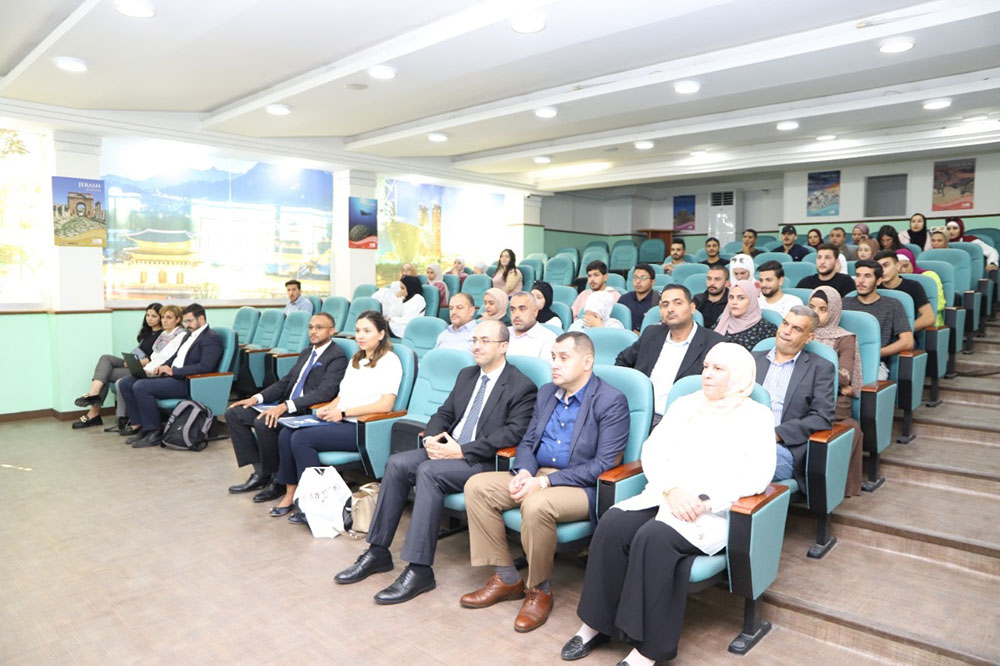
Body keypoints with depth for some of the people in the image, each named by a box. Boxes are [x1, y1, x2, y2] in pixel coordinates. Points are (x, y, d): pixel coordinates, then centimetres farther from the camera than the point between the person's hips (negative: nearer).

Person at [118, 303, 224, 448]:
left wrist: (173, 371, -19)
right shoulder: (190, 335, 20)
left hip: (188, 382, -10)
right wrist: (163, 366, 6)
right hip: (172, 376, 10)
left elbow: (205, 367, -22)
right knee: (125, 382, 2)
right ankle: (142, 427, 3)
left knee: (141, 387, -24)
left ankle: (154, 433, -12)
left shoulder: (212, 338, -10)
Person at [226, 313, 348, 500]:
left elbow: (324, 393, -23)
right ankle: (260, 472, 3)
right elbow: (285, 381, 19)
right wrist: (257, 398, 4)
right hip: (287, 406, 10)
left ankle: (277, 480, -9)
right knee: (234, 413, 2)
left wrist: (285, 406, -29)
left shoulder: (337, 358, -11)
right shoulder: (306, 352, 18)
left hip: (308, 412, -10)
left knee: (264, 423, -31)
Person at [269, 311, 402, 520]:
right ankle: (290, 495, -1)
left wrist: (343, 412, -15)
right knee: (286, 433, -10)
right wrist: (328, 408, -1)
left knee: (301, 438, -21)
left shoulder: (389, 361, -7)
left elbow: (385, 404, -16)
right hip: (341, 420, 8)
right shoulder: (355, 360, 20)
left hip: (363, 427, -8)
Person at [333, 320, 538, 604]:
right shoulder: (467, 375, 17)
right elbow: (444, 413, 19)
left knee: (428, 471, -30)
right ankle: (378, 552, -5)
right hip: (447, 448, 7)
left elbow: (514, 433, -18)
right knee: (397, 463, -15)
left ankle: (420, 569, -25)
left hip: (484, 461, -7)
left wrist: (462, 451, -21)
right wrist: (431, 438, -5)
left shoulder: (522, 387, -7)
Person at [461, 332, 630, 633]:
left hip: (582, 486, -7)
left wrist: (546, 481, -23)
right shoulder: (546, 393, 12)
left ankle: (539, 590, -8)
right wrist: (525, 471, -9)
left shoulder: (611, 402, -11)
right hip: (537, 475, 8)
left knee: (536, 505, -36)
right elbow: (527, 442, 15)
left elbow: (604, 465, -18)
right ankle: (506, 578, 1)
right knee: (477, 486, -10)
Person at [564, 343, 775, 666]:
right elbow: (652, 450, 8)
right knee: (613, 524, -24)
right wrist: (670, 489, -10)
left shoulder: (757, 416, 4)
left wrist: (705, 501, -18)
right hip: (663, 494, 5)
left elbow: (757, 477, -8)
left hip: (714, 510, -4)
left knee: (654, 537, -32)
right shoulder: (684, 404, 17)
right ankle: (595, 623, -11)